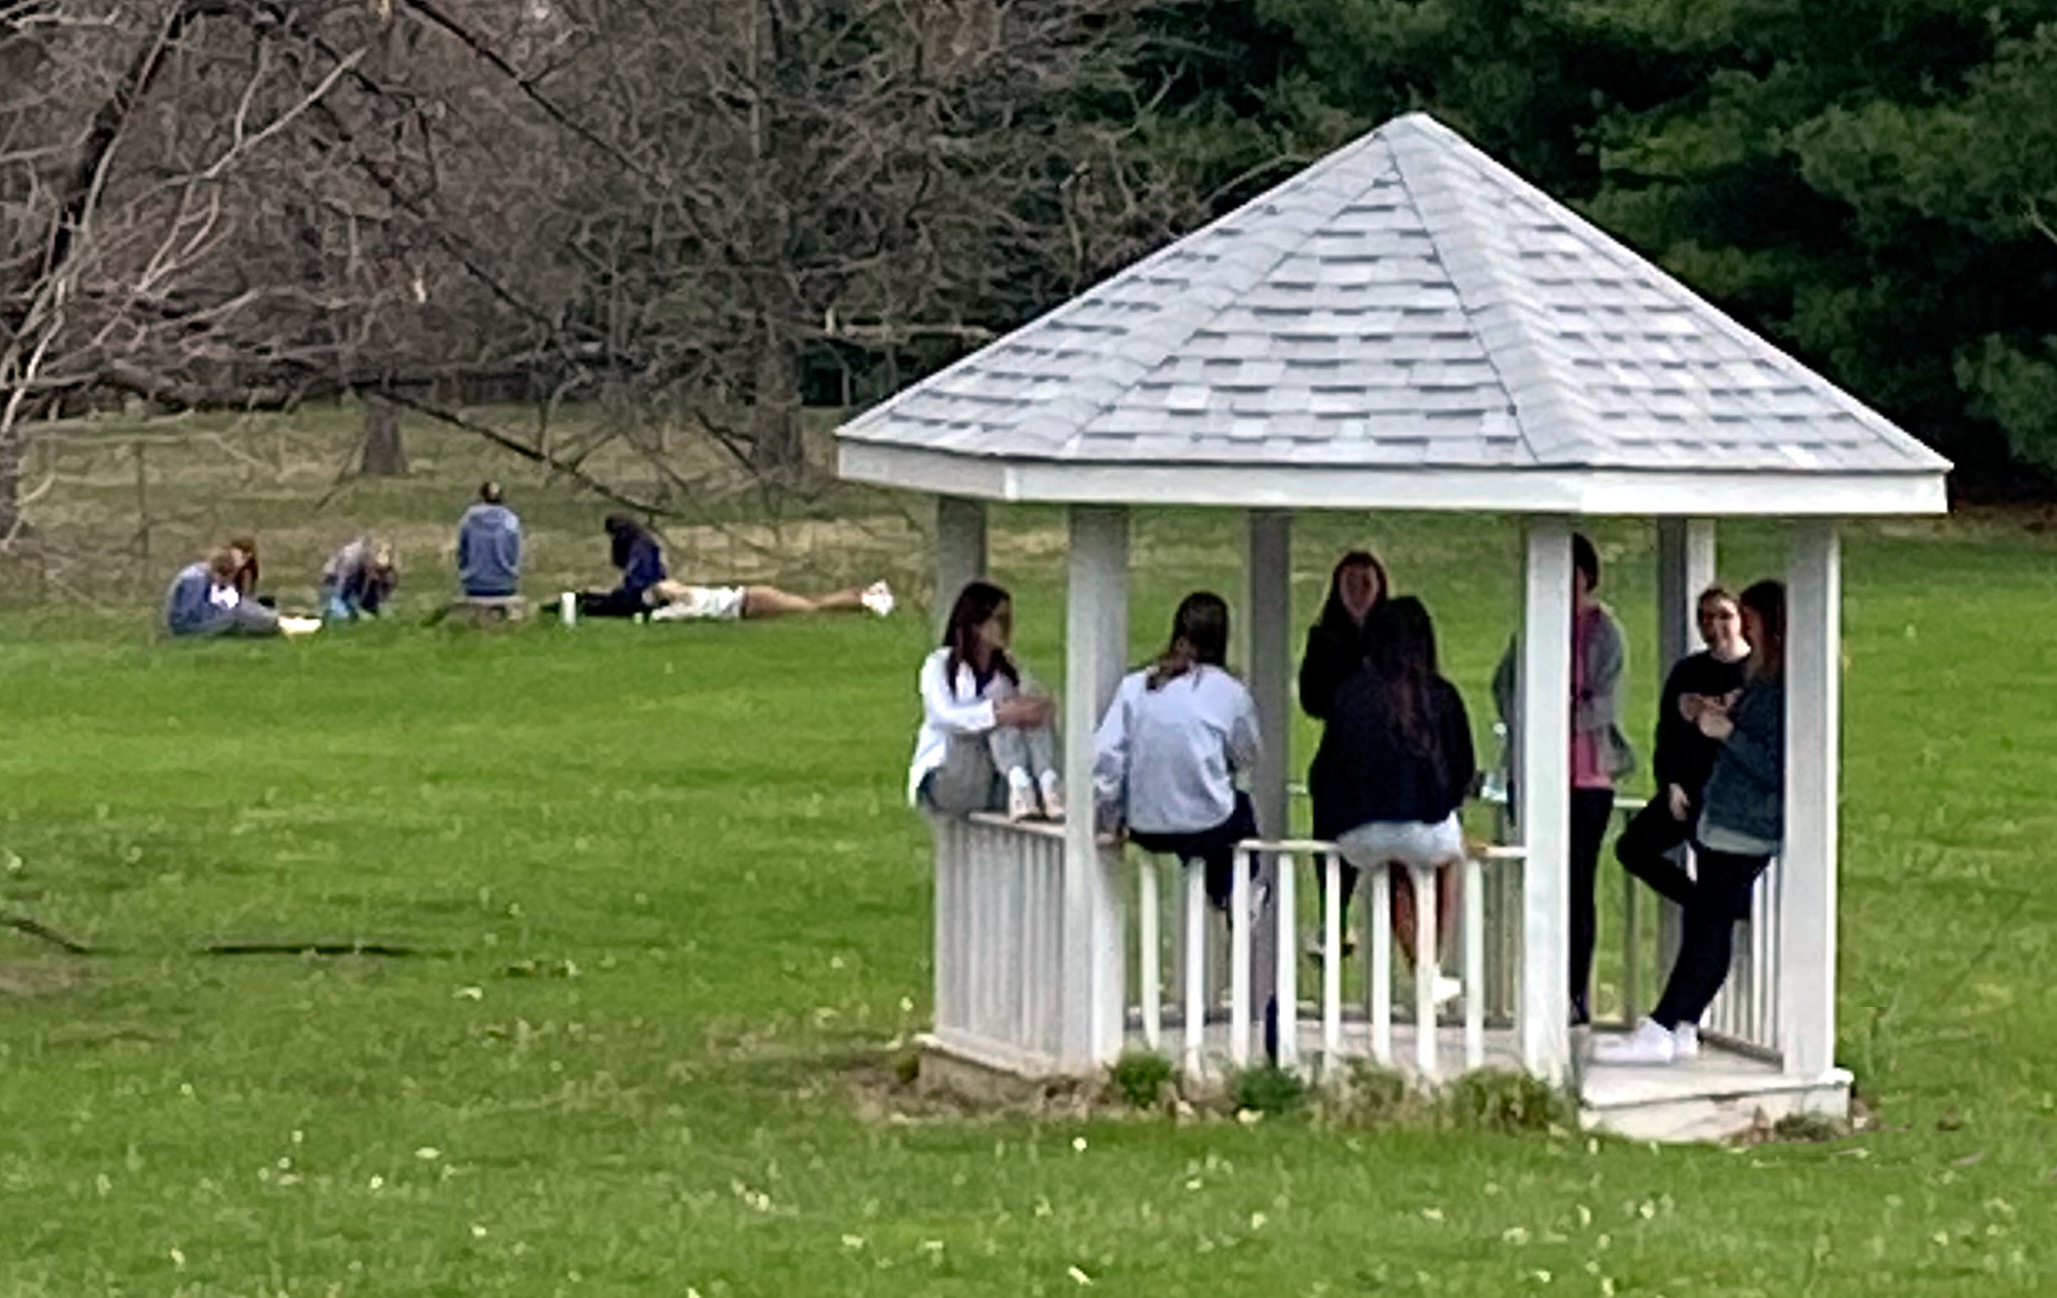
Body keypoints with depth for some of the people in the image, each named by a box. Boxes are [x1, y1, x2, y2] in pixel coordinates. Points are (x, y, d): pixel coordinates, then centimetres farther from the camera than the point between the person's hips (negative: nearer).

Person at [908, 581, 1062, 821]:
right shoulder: (939, 665, 0)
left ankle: (1047, 782, -42)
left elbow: (1040, 701, 0)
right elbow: (945, 715, -20)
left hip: (994, 787, 4)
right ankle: (1017, 781, -46)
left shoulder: (1009, 668, 16)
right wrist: (1001, 713, -34)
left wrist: (1039, 706, -25)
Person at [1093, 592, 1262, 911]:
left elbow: (1106, 756, -6)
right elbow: (1248, 759, 7)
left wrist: (1110, 814, 7)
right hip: (1203, 829, -3)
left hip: (1144, 832, 3)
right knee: (1243, 808, 33)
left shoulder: (1133, 685, -2)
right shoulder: (1229, 692, -7)